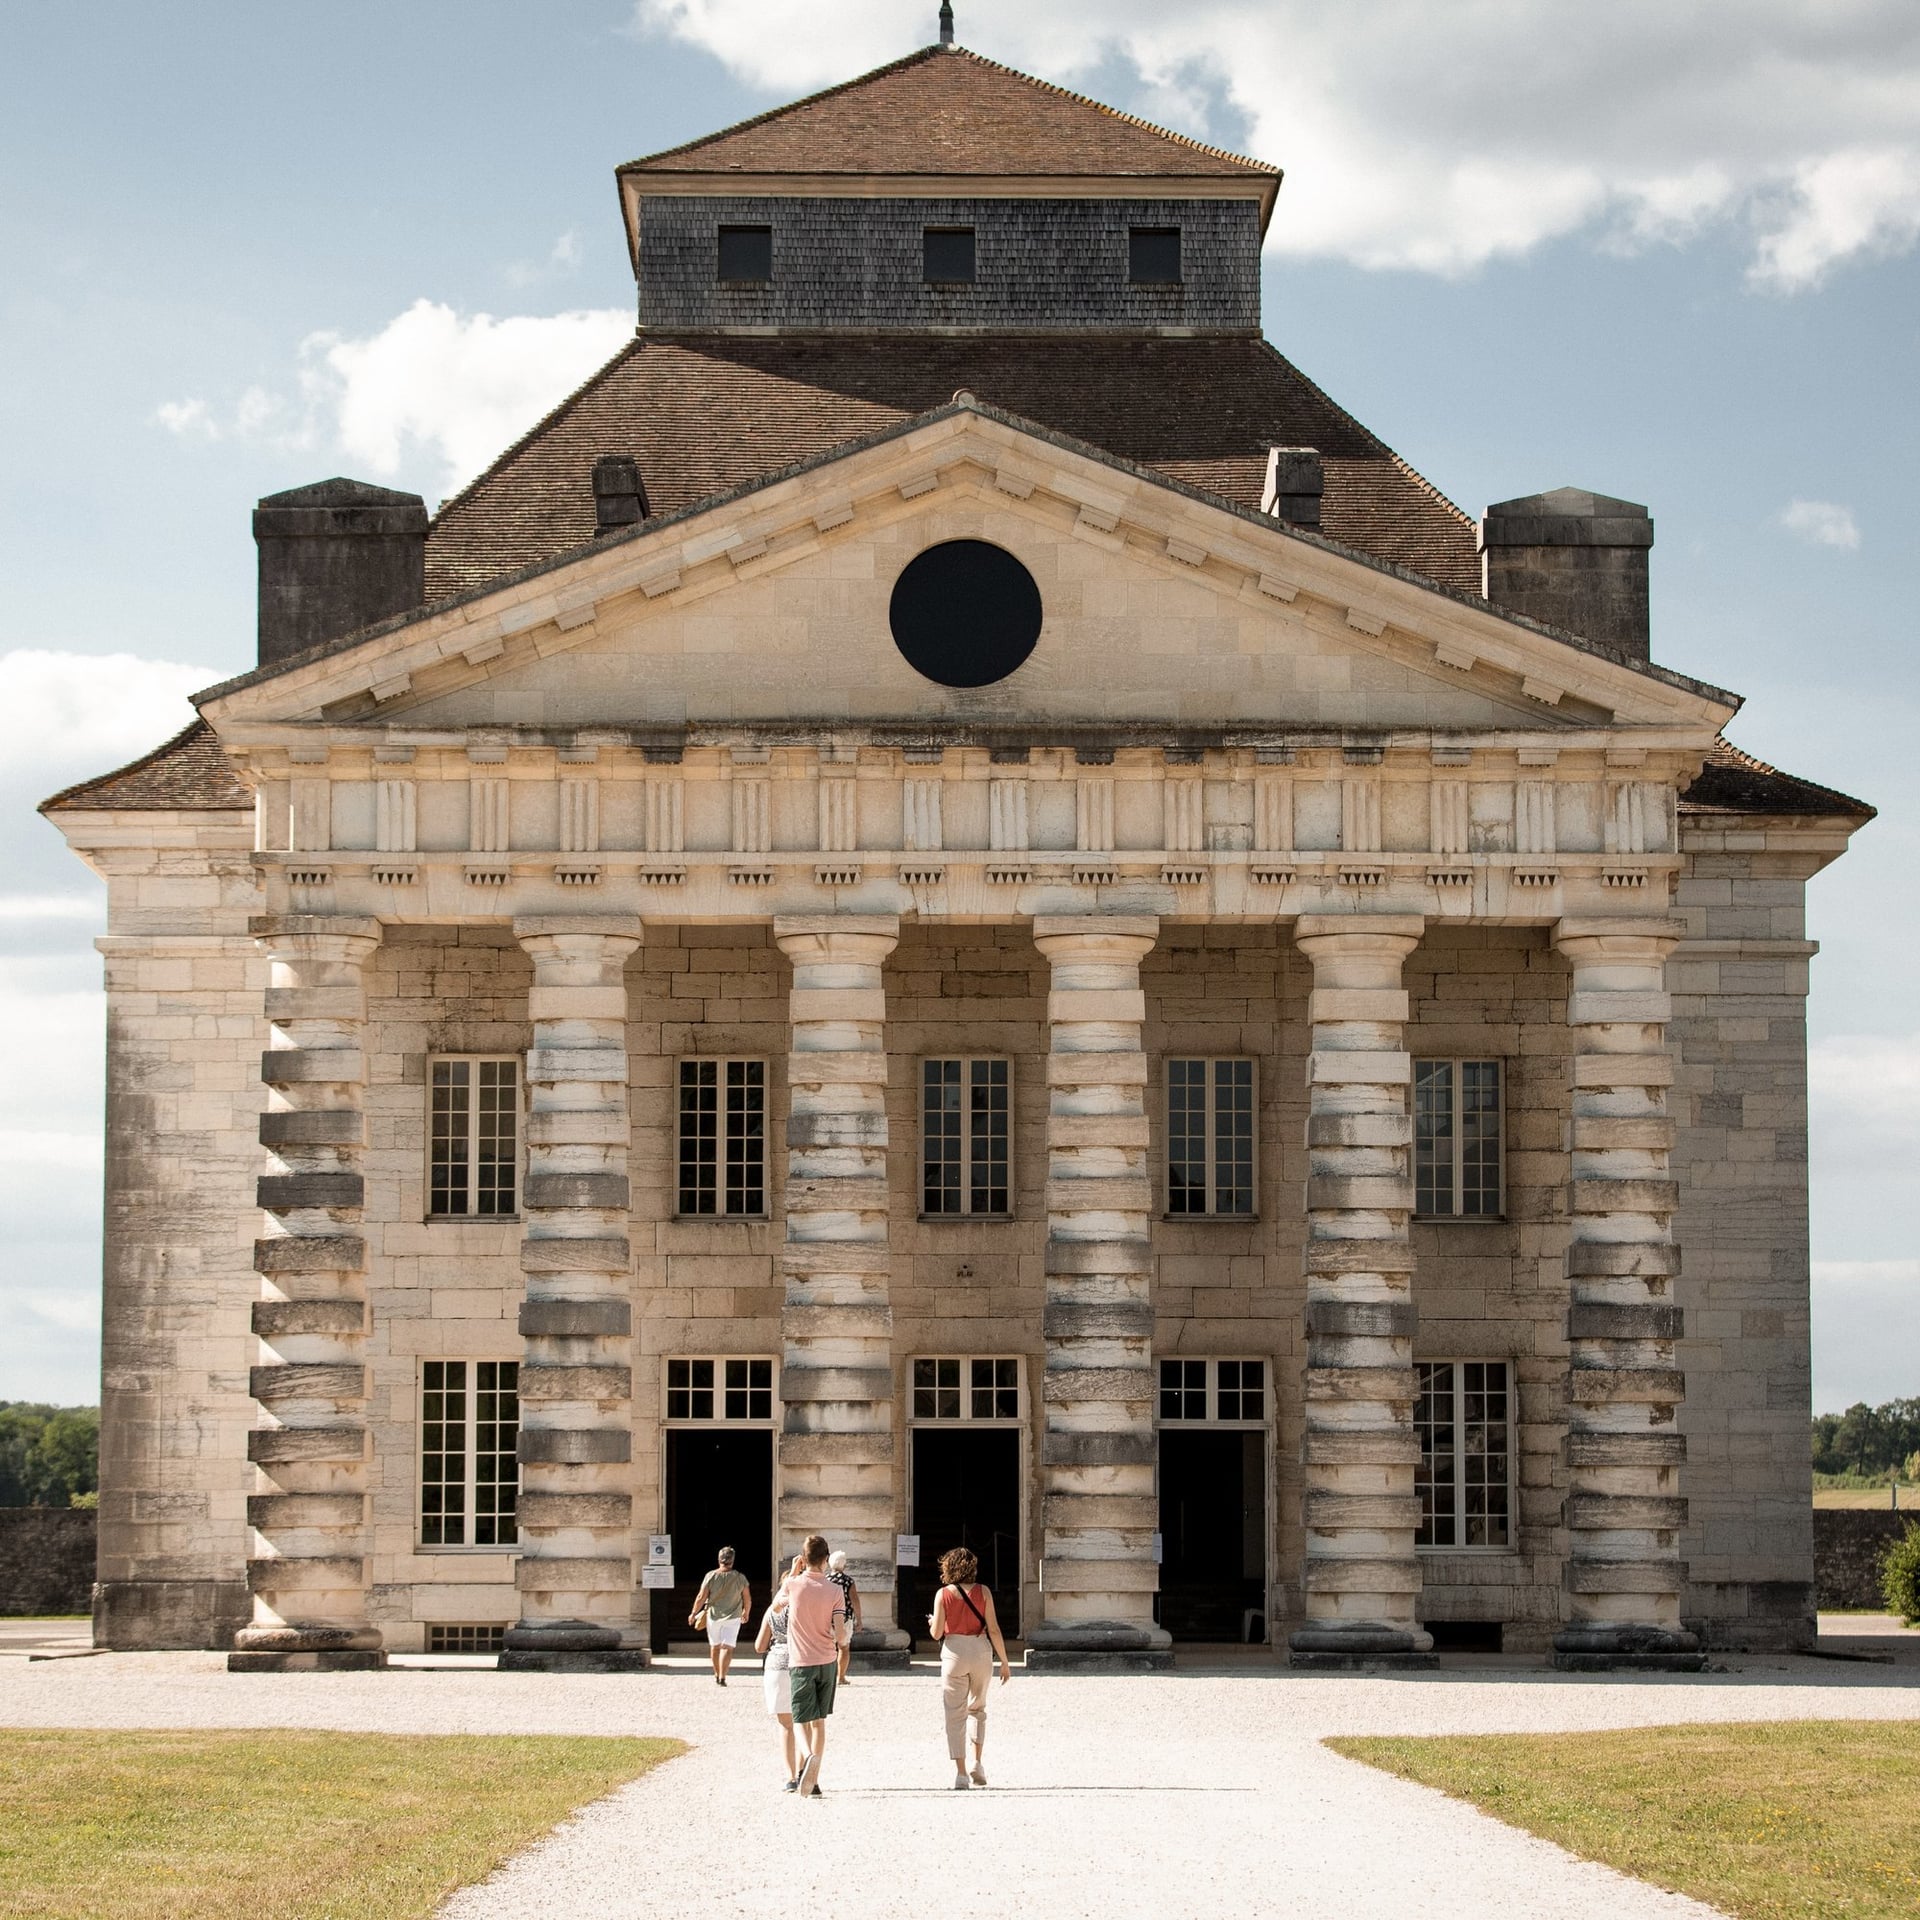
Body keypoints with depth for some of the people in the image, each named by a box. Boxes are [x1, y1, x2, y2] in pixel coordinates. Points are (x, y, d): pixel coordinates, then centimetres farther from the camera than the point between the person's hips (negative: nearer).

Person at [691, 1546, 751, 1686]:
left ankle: (717, 1675, 29)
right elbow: (748, 1599, 2)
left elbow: (701, 1597, -7)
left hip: (713, 1615, 1)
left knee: (715, 1646, 17)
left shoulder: (711, 1576, -8)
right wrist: (746, 1613, 21)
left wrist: (693, 1614, 5)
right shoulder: (740, 1578, -6)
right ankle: (722, 1677, -18)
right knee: (727, 1647, -4)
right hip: (732, 1616, -1)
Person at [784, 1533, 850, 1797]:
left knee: (803, 1719, 2)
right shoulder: (834, 1592, -6)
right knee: (819, 1721, 13)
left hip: (802, 1663, -2)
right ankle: (813, 1781, 15)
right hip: (828, 1661, 2)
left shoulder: (793, 1586, -8)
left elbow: (778, 1603, 17)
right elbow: (840, 1633, -11)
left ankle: (809, 1756, -30)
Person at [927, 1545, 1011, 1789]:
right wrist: (1004, 1662, 3)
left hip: (954, 1652, -1)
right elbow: (993, 1629, -4)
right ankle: (978, 1763, 9)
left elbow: (936, 1633, -5)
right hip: (980, 1650, 1)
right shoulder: (983, 1592, -2)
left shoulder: (943, 1594, -4)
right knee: (978, 1708, 21)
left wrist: (931, 1623, 19)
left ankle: (961, 1773, -1)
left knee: (955, 1715, 4)